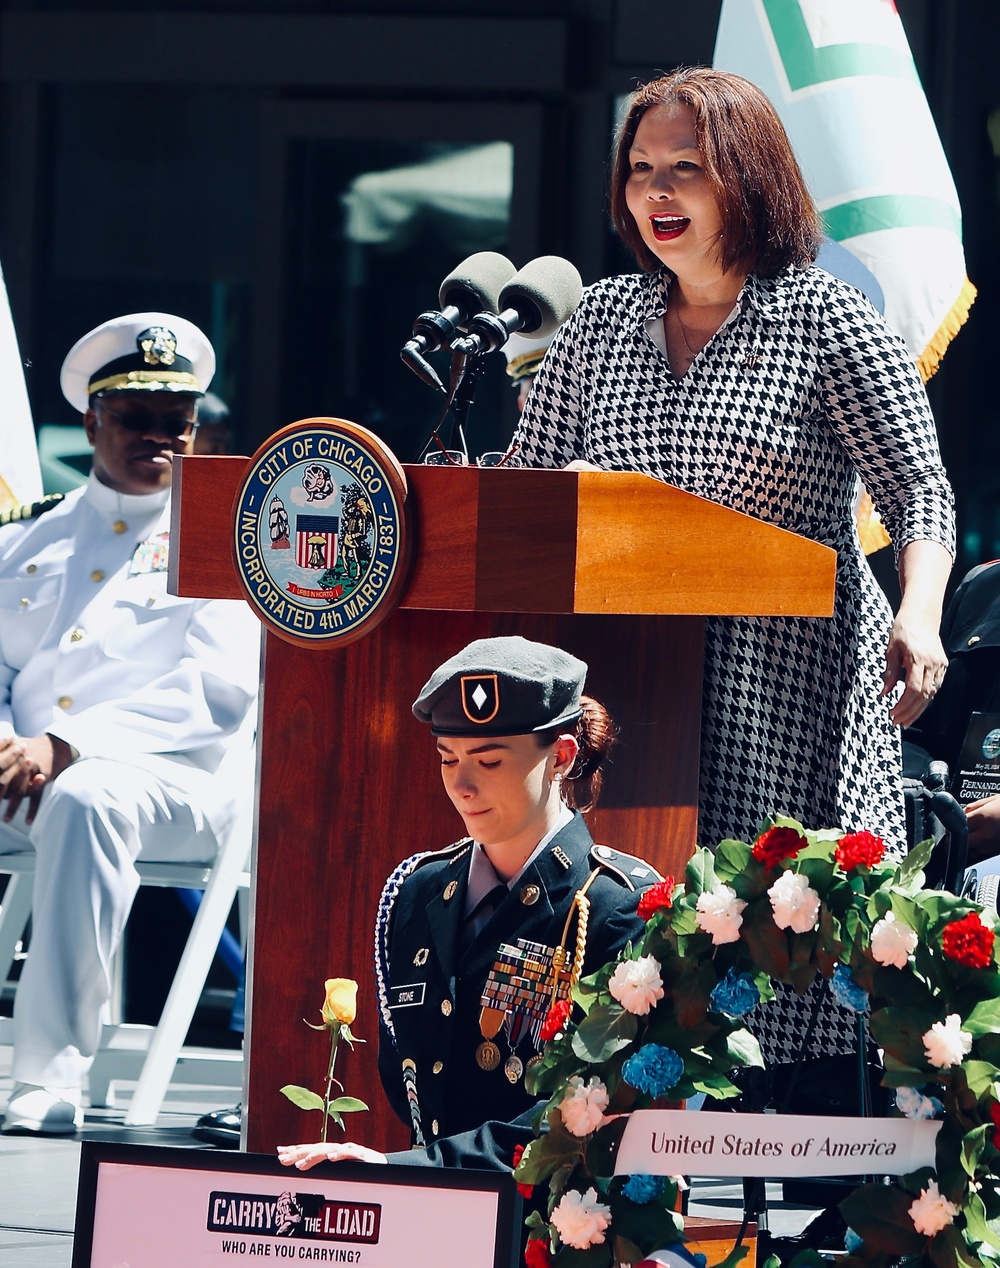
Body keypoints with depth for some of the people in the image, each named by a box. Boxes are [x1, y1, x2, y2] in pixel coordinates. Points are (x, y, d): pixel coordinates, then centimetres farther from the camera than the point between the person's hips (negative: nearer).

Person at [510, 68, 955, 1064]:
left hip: (791, 692, -4)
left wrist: (917, 616, -21)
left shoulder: (825, 318, 0)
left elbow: (917, 493, -3)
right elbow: (524, 490, 20)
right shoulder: (600, 321, 13)